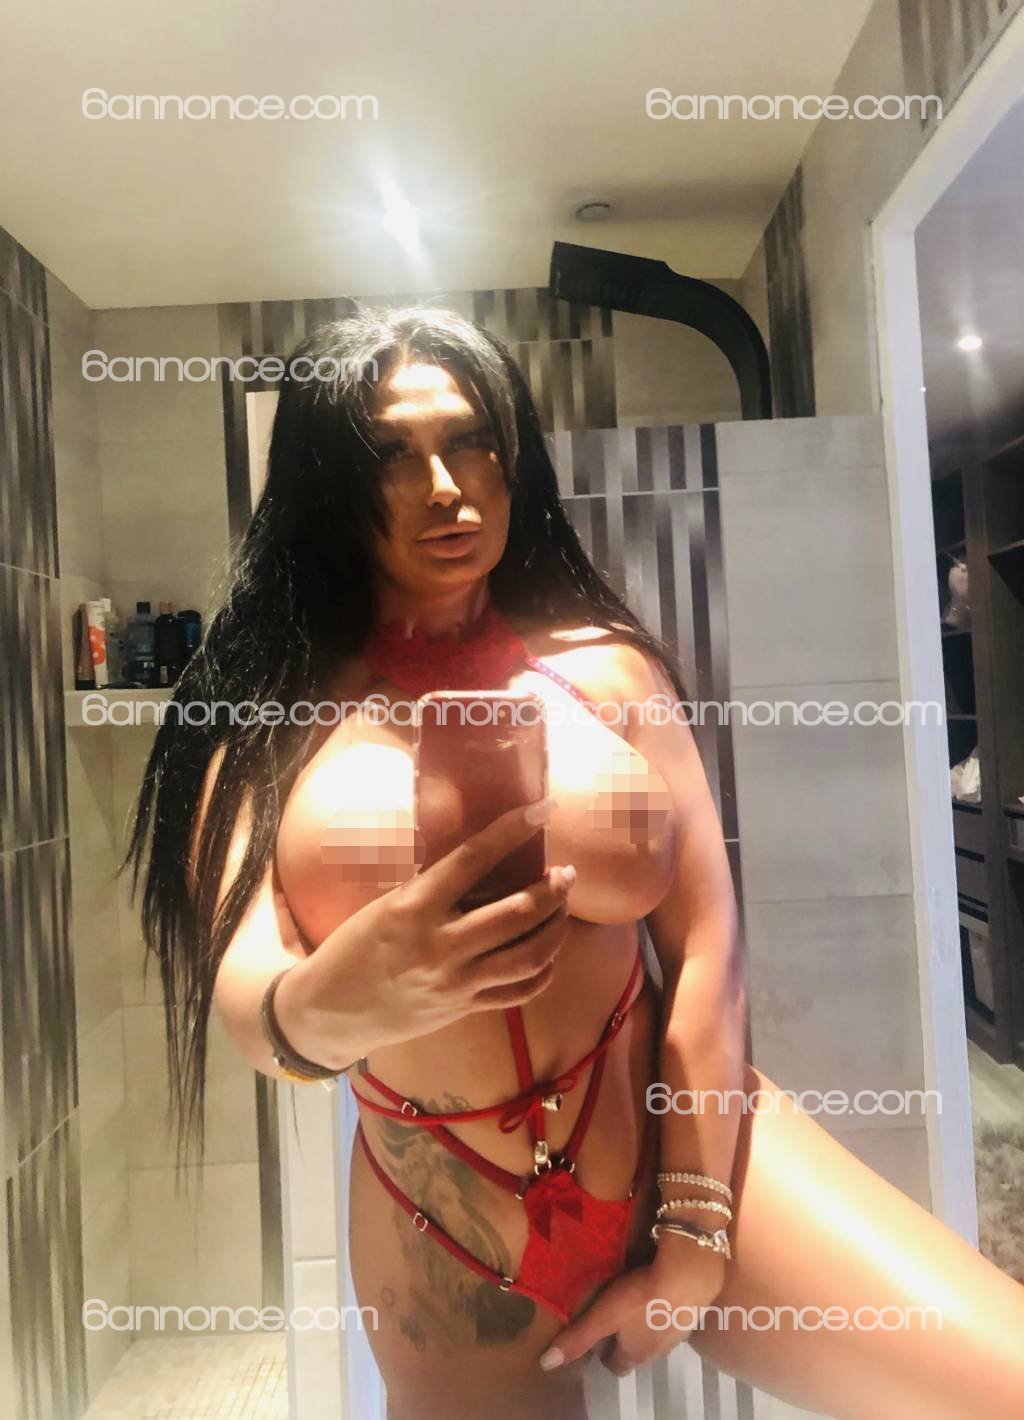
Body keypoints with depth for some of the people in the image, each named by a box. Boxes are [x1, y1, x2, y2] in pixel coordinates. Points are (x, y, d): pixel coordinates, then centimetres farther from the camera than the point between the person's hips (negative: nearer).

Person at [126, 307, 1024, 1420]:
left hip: (674, 1147, 0)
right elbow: (244, 1004, -12)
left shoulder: (607, 666, -4)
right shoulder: (272, 720, -4)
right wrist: (337, 999, -35)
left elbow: (705, 941, -6)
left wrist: (695, 1240, -6)